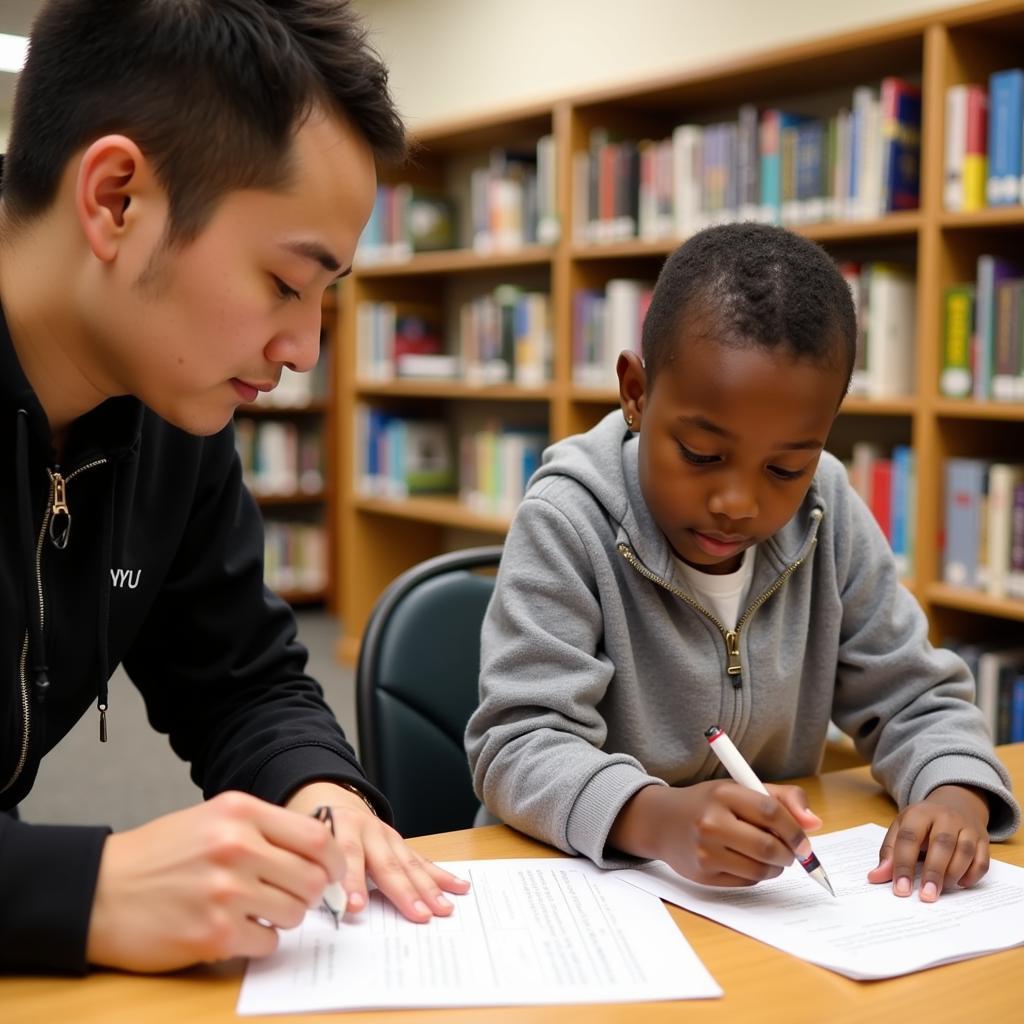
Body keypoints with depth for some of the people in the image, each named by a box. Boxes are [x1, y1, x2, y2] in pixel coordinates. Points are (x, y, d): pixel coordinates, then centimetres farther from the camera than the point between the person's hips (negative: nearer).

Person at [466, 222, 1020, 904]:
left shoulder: (829, 514, -3)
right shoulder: (565, 526, -17)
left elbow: (912, 695, 3)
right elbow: (518, 746, -21)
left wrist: (957, 794, -18)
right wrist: (658, 817, -40)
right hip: (581, 882, -3)